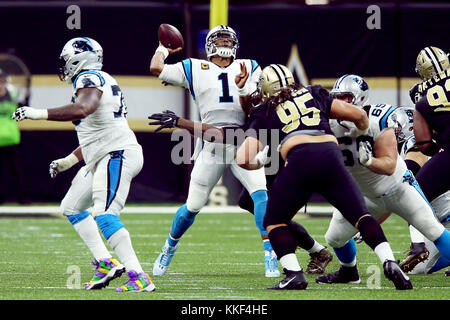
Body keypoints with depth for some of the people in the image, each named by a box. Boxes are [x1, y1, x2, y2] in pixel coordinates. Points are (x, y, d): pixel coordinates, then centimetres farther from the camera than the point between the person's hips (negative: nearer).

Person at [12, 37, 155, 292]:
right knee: (72, 207, 19)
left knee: (104, 214, -21)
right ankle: (105, 263, 13)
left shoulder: (89, 79, -11)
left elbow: (82, 109, -34)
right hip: (104, 158, 11)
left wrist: (39, 113, -31)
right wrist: (68, 161, 29)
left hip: (117, 155, -11)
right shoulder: (102, 81, 21)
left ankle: (139, 279, -27)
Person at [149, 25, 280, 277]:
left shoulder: (249, 68, 13)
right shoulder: (194, 69, 8)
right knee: (193, 206, 5)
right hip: (211, 141, -1)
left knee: (261, 194, -20)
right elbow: (156, 68, -2)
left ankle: (270, 256, -19)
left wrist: (243, 89, -15)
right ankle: (170, 247, 31)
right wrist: (164, 49, 17)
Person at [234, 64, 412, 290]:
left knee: (274, 221, 16)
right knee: (360, 215, 8)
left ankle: (294, 273, 0)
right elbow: (358, 115, 26)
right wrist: (359, 132, 48)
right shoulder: (314, 95, 29)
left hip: (300, 159, -2)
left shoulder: (265, 113, 23)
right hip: (331, 156, 2)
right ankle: (389, 262, -11)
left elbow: (244, 160, 14)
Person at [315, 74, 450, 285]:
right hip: (366, 195, 4)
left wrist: (368, 160, -47)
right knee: (335, 238, 1)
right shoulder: (330, 126, -15)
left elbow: (389, 166, -28)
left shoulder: (377, 122, -27)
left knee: (433, 229, -10)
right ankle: (348, 273, 30)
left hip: (398, 187, -4)